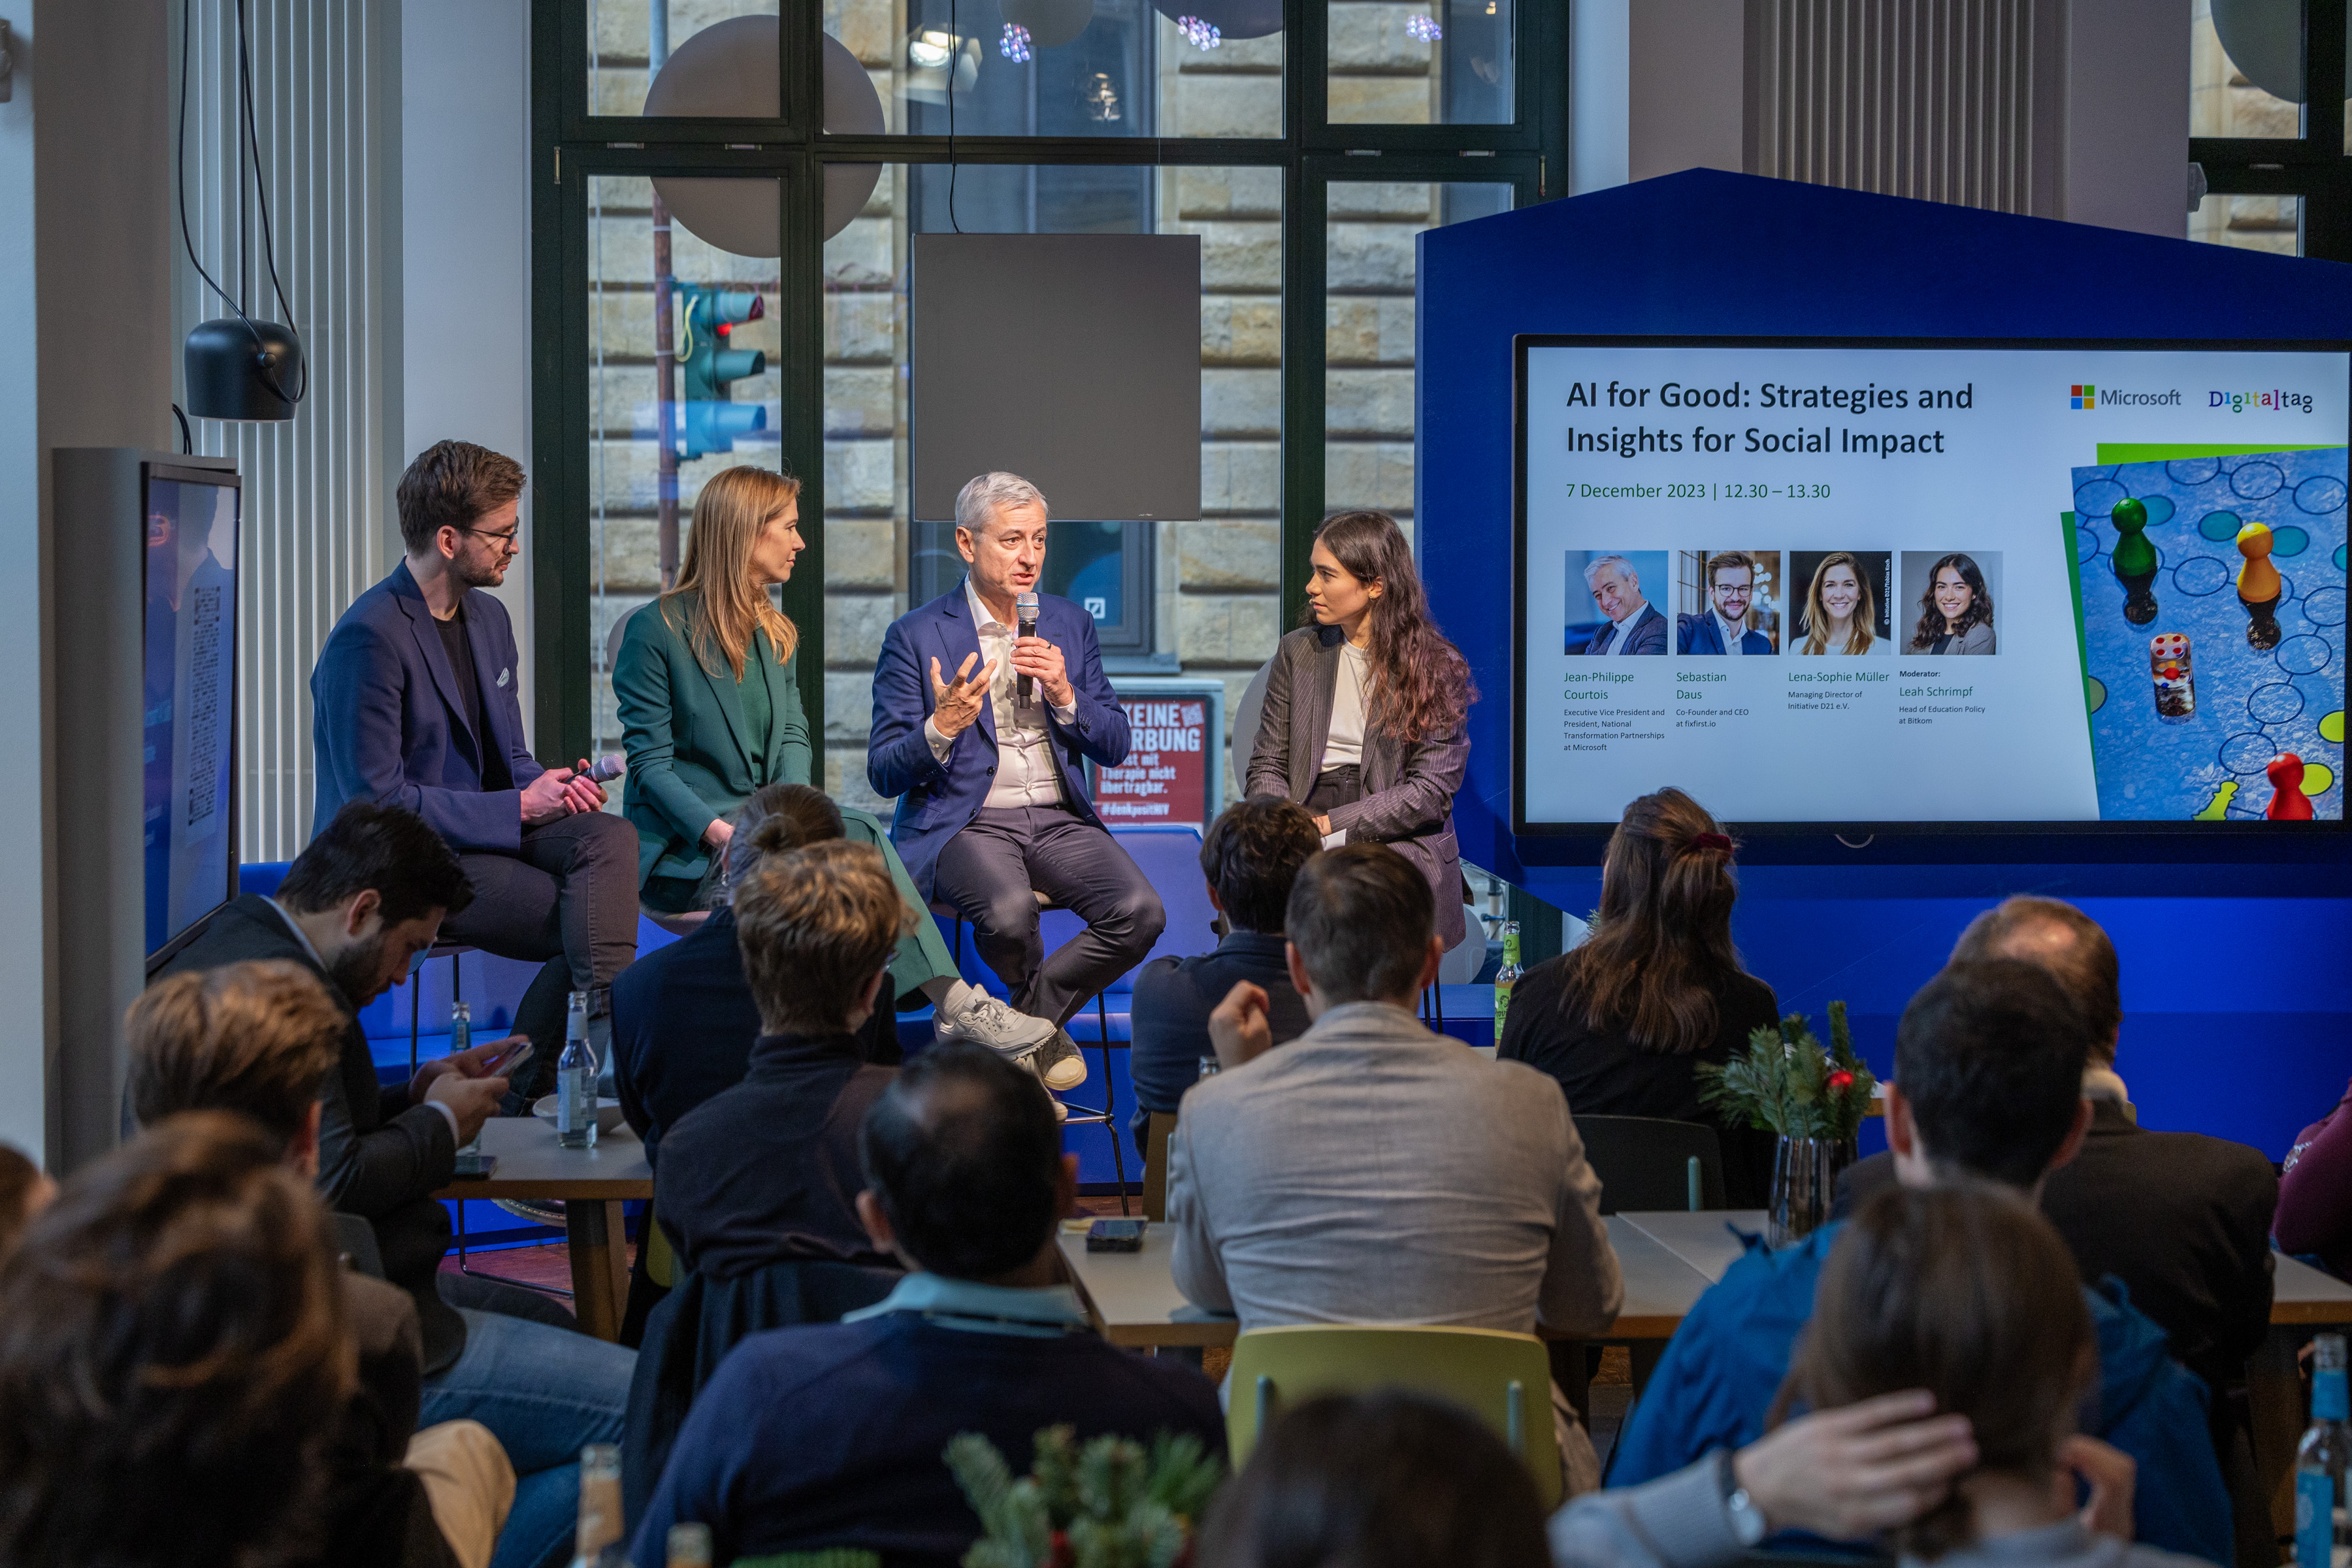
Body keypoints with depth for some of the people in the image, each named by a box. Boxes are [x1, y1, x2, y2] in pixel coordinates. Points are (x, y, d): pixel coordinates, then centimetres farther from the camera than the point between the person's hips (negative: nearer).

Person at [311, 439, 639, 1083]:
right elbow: (378, 800, -20)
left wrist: (552, 785, -6)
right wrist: (519, 807, -17)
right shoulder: (369, 637, -16)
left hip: (484, 830, 8)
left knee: (611, 838, -21)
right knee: (585, 926, -22)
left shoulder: (489, 617, 13)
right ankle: (520, 1086, -11)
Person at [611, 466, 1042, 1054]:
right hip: (683, 851, -6)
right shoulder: (655, 630, -5)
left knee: (860, 835, -28)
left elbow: (792, 735, 10)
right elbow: (650, 762, -9)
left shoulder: (775, 634, 18)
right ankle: (954, 1006, -33)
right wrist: (719, 831, -24)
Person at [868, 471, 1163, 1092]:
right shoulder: (916, 637, -1)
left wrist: (1064, 695, -8)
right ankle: (1043, 1029, 0)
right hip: (964, 823, -4)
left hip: (1059, 819, 4)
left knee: (1140, 912, -24)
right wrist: (941, 727, -23)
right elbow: (884, 773, -3)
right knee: (1009, 911, -36)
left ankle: (1030, 1018, 0)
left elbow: (1114, 748, 12)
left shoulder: (1070, 624, 13)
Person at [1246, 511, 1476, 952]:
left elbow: (1431, 791, -6)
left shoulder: (1439, 668, 1)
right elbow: (1268, 765, 13)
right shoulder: (1297, 652, 14)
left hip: (1399, 841, -3)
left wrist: (1330, 824, -14)